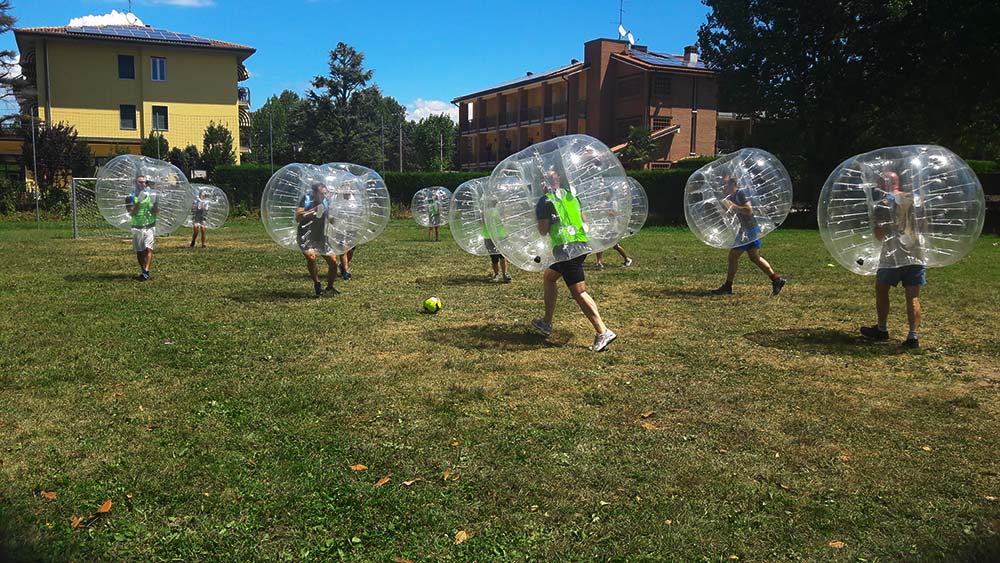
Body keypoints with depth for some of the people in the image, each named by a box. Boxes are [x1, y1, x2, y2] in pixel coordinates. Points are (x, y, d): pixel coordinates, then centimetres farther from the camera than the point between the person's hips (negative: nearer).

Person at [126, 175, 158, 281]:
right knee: (139, 251, 6)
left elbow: (156, 211, 1)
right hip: (137, 227, 1)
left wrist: (155, 203, -19)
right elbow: (132, 212, -11)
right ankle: (143, 270, 17)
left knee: (148, 249, -15)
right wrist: (139, 201, -23)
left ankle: (146, 271, -22)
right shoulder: (131, 197, 2)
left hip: (150, 226, -1)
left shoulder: (152, 195, 6)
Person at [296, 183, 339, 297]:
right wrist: (314, 210, -25)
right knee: (311, 257, -32)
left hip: (320, 237, 5)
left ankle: (329, 287, 25)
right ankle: (317, 285, -11)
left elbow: (330, 219, 17)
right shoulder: (306, 200, -9)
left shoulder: (325, 203, 6)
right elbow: (297, 218, -19)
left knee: (333, 263, 1)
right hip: (305, 236, -5)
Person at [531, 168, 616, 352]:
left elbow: (543, 231, -7)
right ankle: (547, 323, 30)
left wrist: (538, 218, 12)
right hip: (581, 245, 9)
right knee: (549, 277, 24)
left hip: (566, 250, -9)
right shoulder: (571, 196, 15)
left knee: (579, 292, -10)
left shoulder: (546, 201, -6)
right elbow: (583, 220, 19)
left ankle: (603, 332, -16)